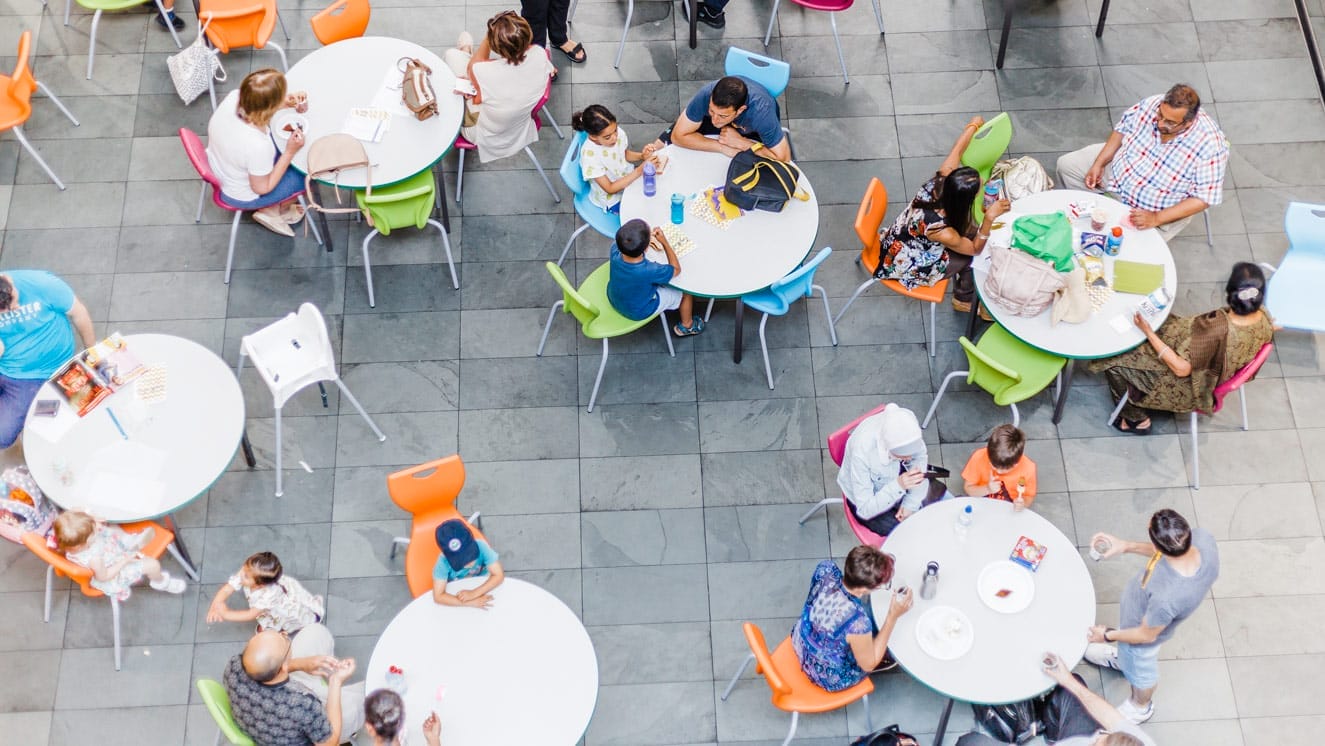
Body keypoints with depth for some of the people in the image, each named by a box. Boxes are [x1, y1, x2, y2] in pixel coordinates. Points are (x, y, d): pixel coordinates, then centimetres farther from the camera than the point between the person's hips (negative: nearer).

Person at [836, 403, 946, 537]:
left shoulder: (906, 423, -29)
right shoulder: (861, 452, -41)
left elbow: (920, 459, -7)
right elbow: (865, 511, -31)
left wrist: (911, 503, -14)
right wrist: (898, 486, -44)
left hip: (895, 475, 5)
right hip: (868, 500, -5)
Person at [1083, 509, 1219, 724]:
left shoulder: (1167, 597, -48)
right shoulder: (1203, 537, -35)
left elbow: (1146, 635, -25)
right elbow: (1169, 552, -8)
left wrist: (1108, 635, -8)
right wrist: (1127, 547, -9)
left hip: (1141, 627, -5)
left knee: (1139, 669, 29)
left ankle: (1140, 708, 60)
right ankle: (1122, 658, 72)